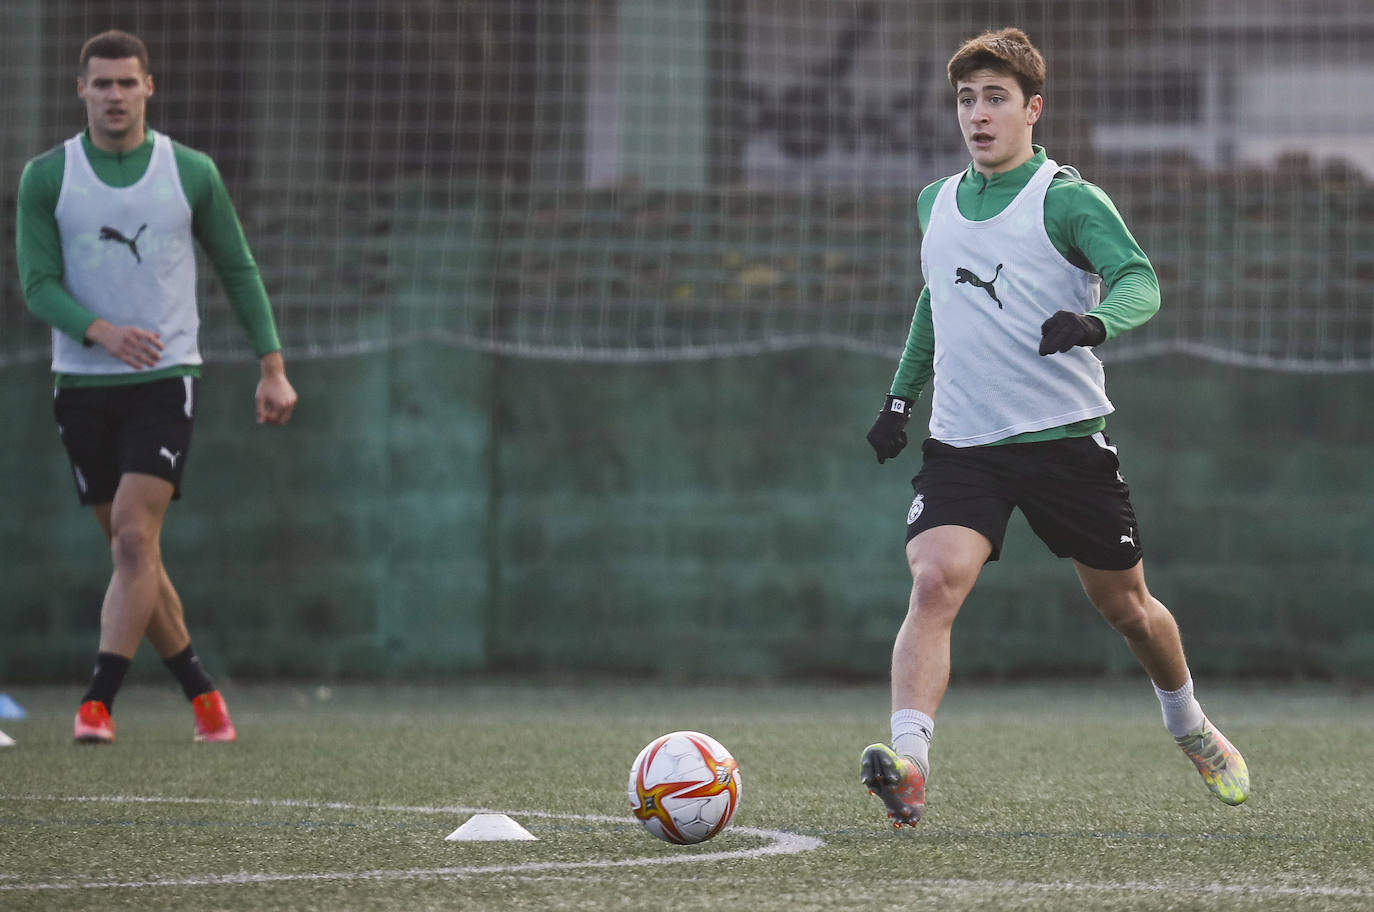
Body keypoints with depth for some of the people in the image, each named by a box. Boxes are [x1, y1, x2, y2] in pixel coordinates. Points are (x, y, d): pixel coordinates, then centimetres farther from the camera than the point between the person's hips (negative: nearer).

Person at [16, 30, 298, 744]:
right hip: (81, 385, 2)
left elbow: (238, 271, 10)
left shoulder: (191, 174, 2)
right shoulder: (46, 177, 1)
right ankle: (200, 691, 21)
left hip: (164, 382, -2)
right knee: (132, 552, 7)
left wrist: (273, 368, 4)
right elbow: (38, 285, -6)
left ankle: (98, 703, -20)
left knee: (134, 538, -17)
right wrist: (101, 331, -24)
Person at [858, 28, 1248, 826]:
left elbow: (1140, 281, -20)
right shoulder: (936, 204, 11)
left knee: (1124, 604, 11)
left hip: (1065, 434, -3)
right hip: (961, 443, 3)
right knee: (935, 581, -22)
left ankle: (1192, 729, 40)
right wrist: (902, 395, 25)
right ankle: (908, 765, -34)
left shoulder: (1068, 200, -6)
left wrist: (1095, 321, -40)